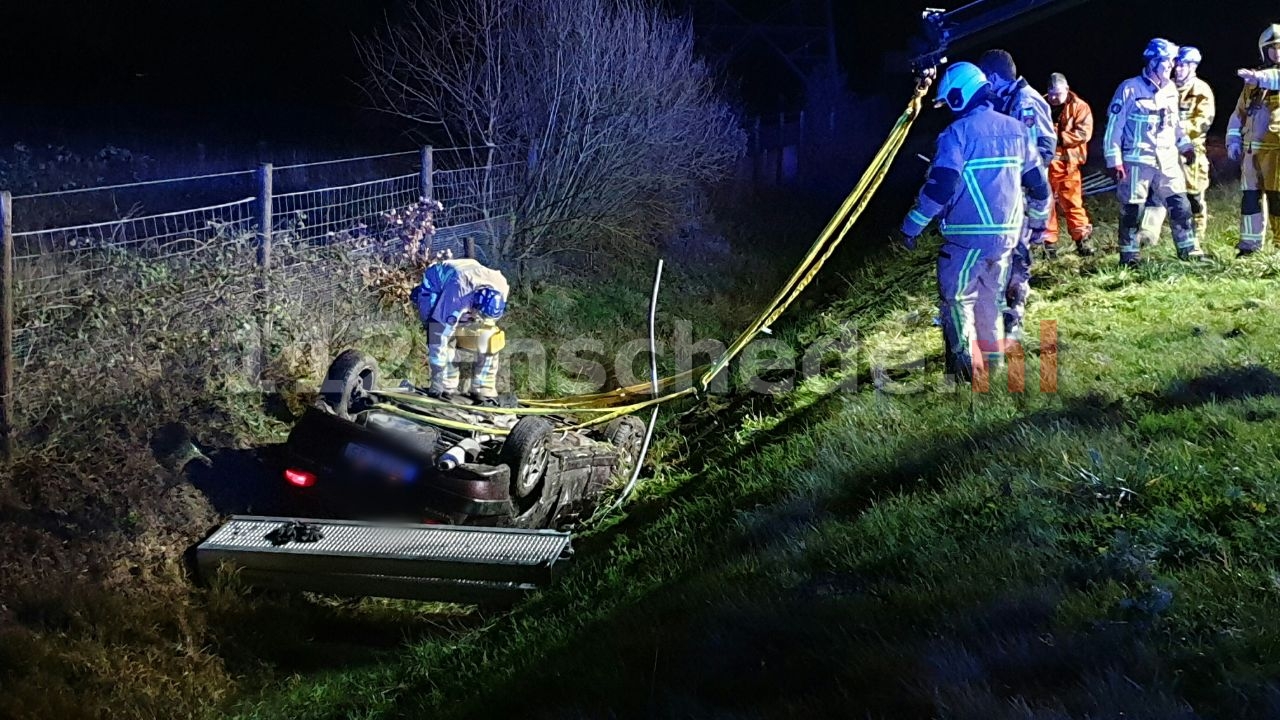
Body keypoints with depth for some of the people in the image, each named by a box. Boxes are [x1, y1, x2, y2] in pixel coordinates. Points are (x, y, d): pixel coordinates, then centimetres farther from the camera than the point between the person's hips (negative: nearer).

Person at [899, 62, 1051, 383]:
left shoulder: (958, 132, -12)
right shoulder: (1016, 129, 9)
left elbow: (940, 185, -19)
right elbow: (1038, 181, 15)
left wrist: (913, 225, -12)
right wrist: (1039, 219, 30)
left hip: (968, 236, -7)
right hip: (1006, 233, 7)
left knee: (957, 297, 3)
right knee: (990, 297, 20)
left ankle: (965, 364, -4)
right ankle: (993, 359, 27)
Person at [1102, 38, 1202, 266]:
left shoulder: (1170, 89, 9)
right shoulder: (1130, 89, -10)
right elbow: (1114, 126, -8)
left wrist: (1185, 145, 13)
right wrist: (1114, 160, -11)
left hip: (1167, 160, 5)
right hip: (1137, 162, -5)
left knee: (1180, 204, 2)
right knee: (1132, 209, 2)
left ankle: (1188, 249, 12)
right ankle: (1129, 253, 13)